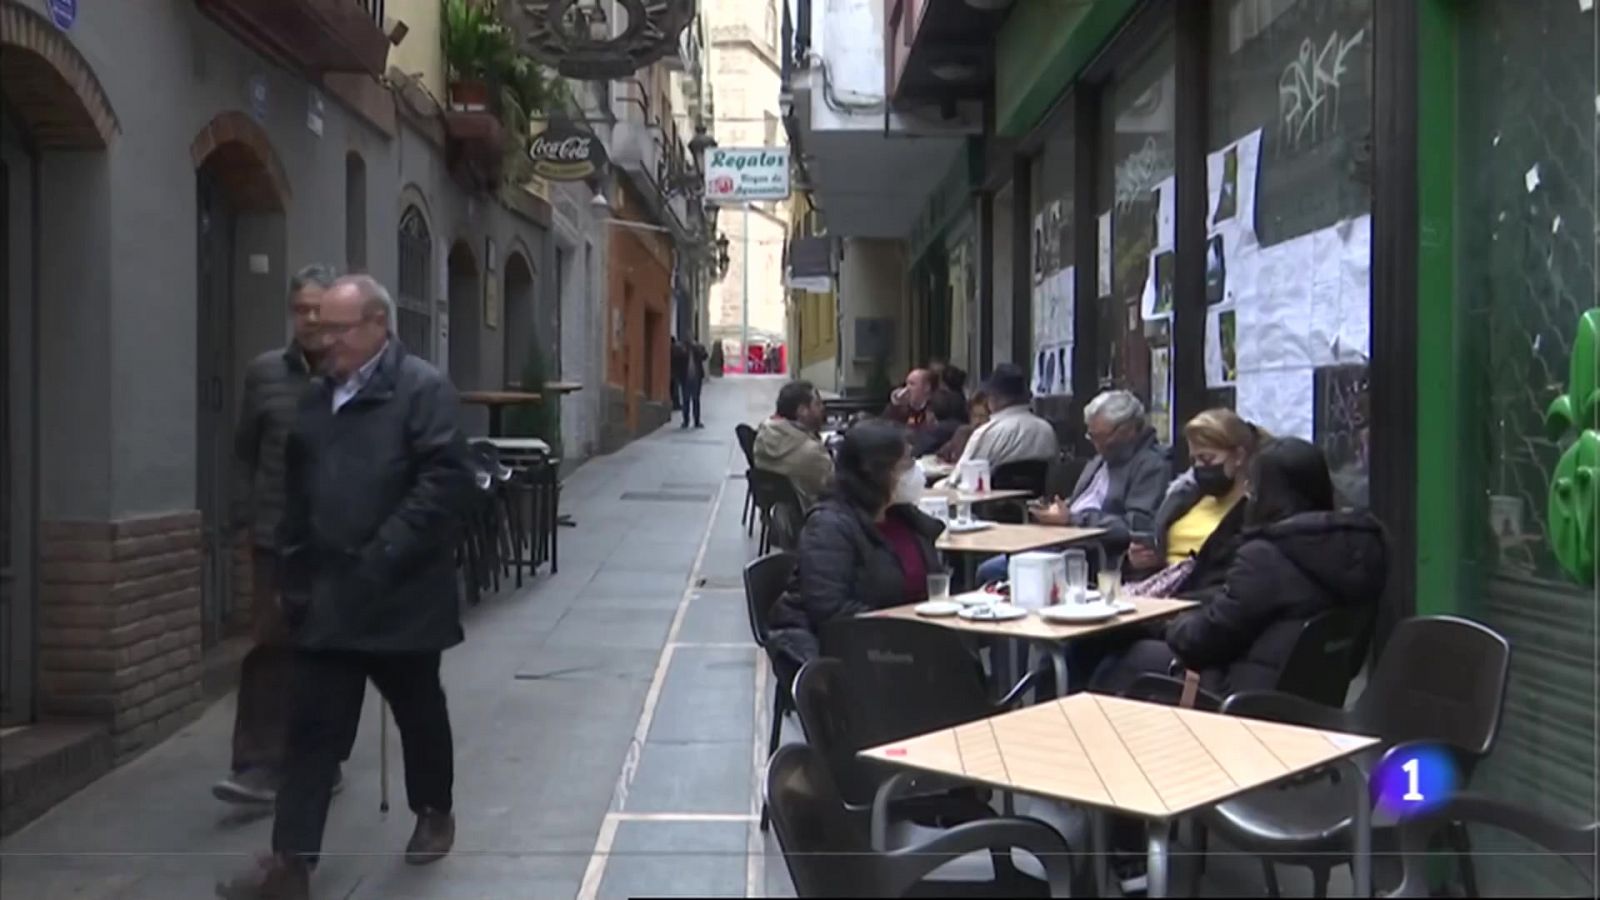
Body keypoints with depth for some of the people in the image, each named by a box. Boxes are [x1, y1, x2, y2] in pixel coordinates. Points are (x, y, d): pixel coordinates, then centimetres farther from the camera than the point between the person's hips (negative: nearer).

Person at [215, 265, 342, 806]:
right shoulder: (265, 373, 4)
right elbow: (245, 453, 10)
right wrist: (247, 516, 4)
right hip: (278, 535, 1)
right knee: (271, 647, -2)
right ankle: (260, 766, 1)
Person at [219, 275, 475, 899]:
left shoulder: (423, 389, -10)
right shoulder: (317, 397, 12)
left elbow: (445, 482, -19)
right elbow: (297, 490, 17)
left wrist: (383, 558, -22)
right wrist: (294, 572, 11)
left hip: (397, 596, -5)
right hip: (326, 596, 5)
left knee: (419, 712, 14)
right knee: (312, 728, 4)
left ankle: (434, 813, 36)